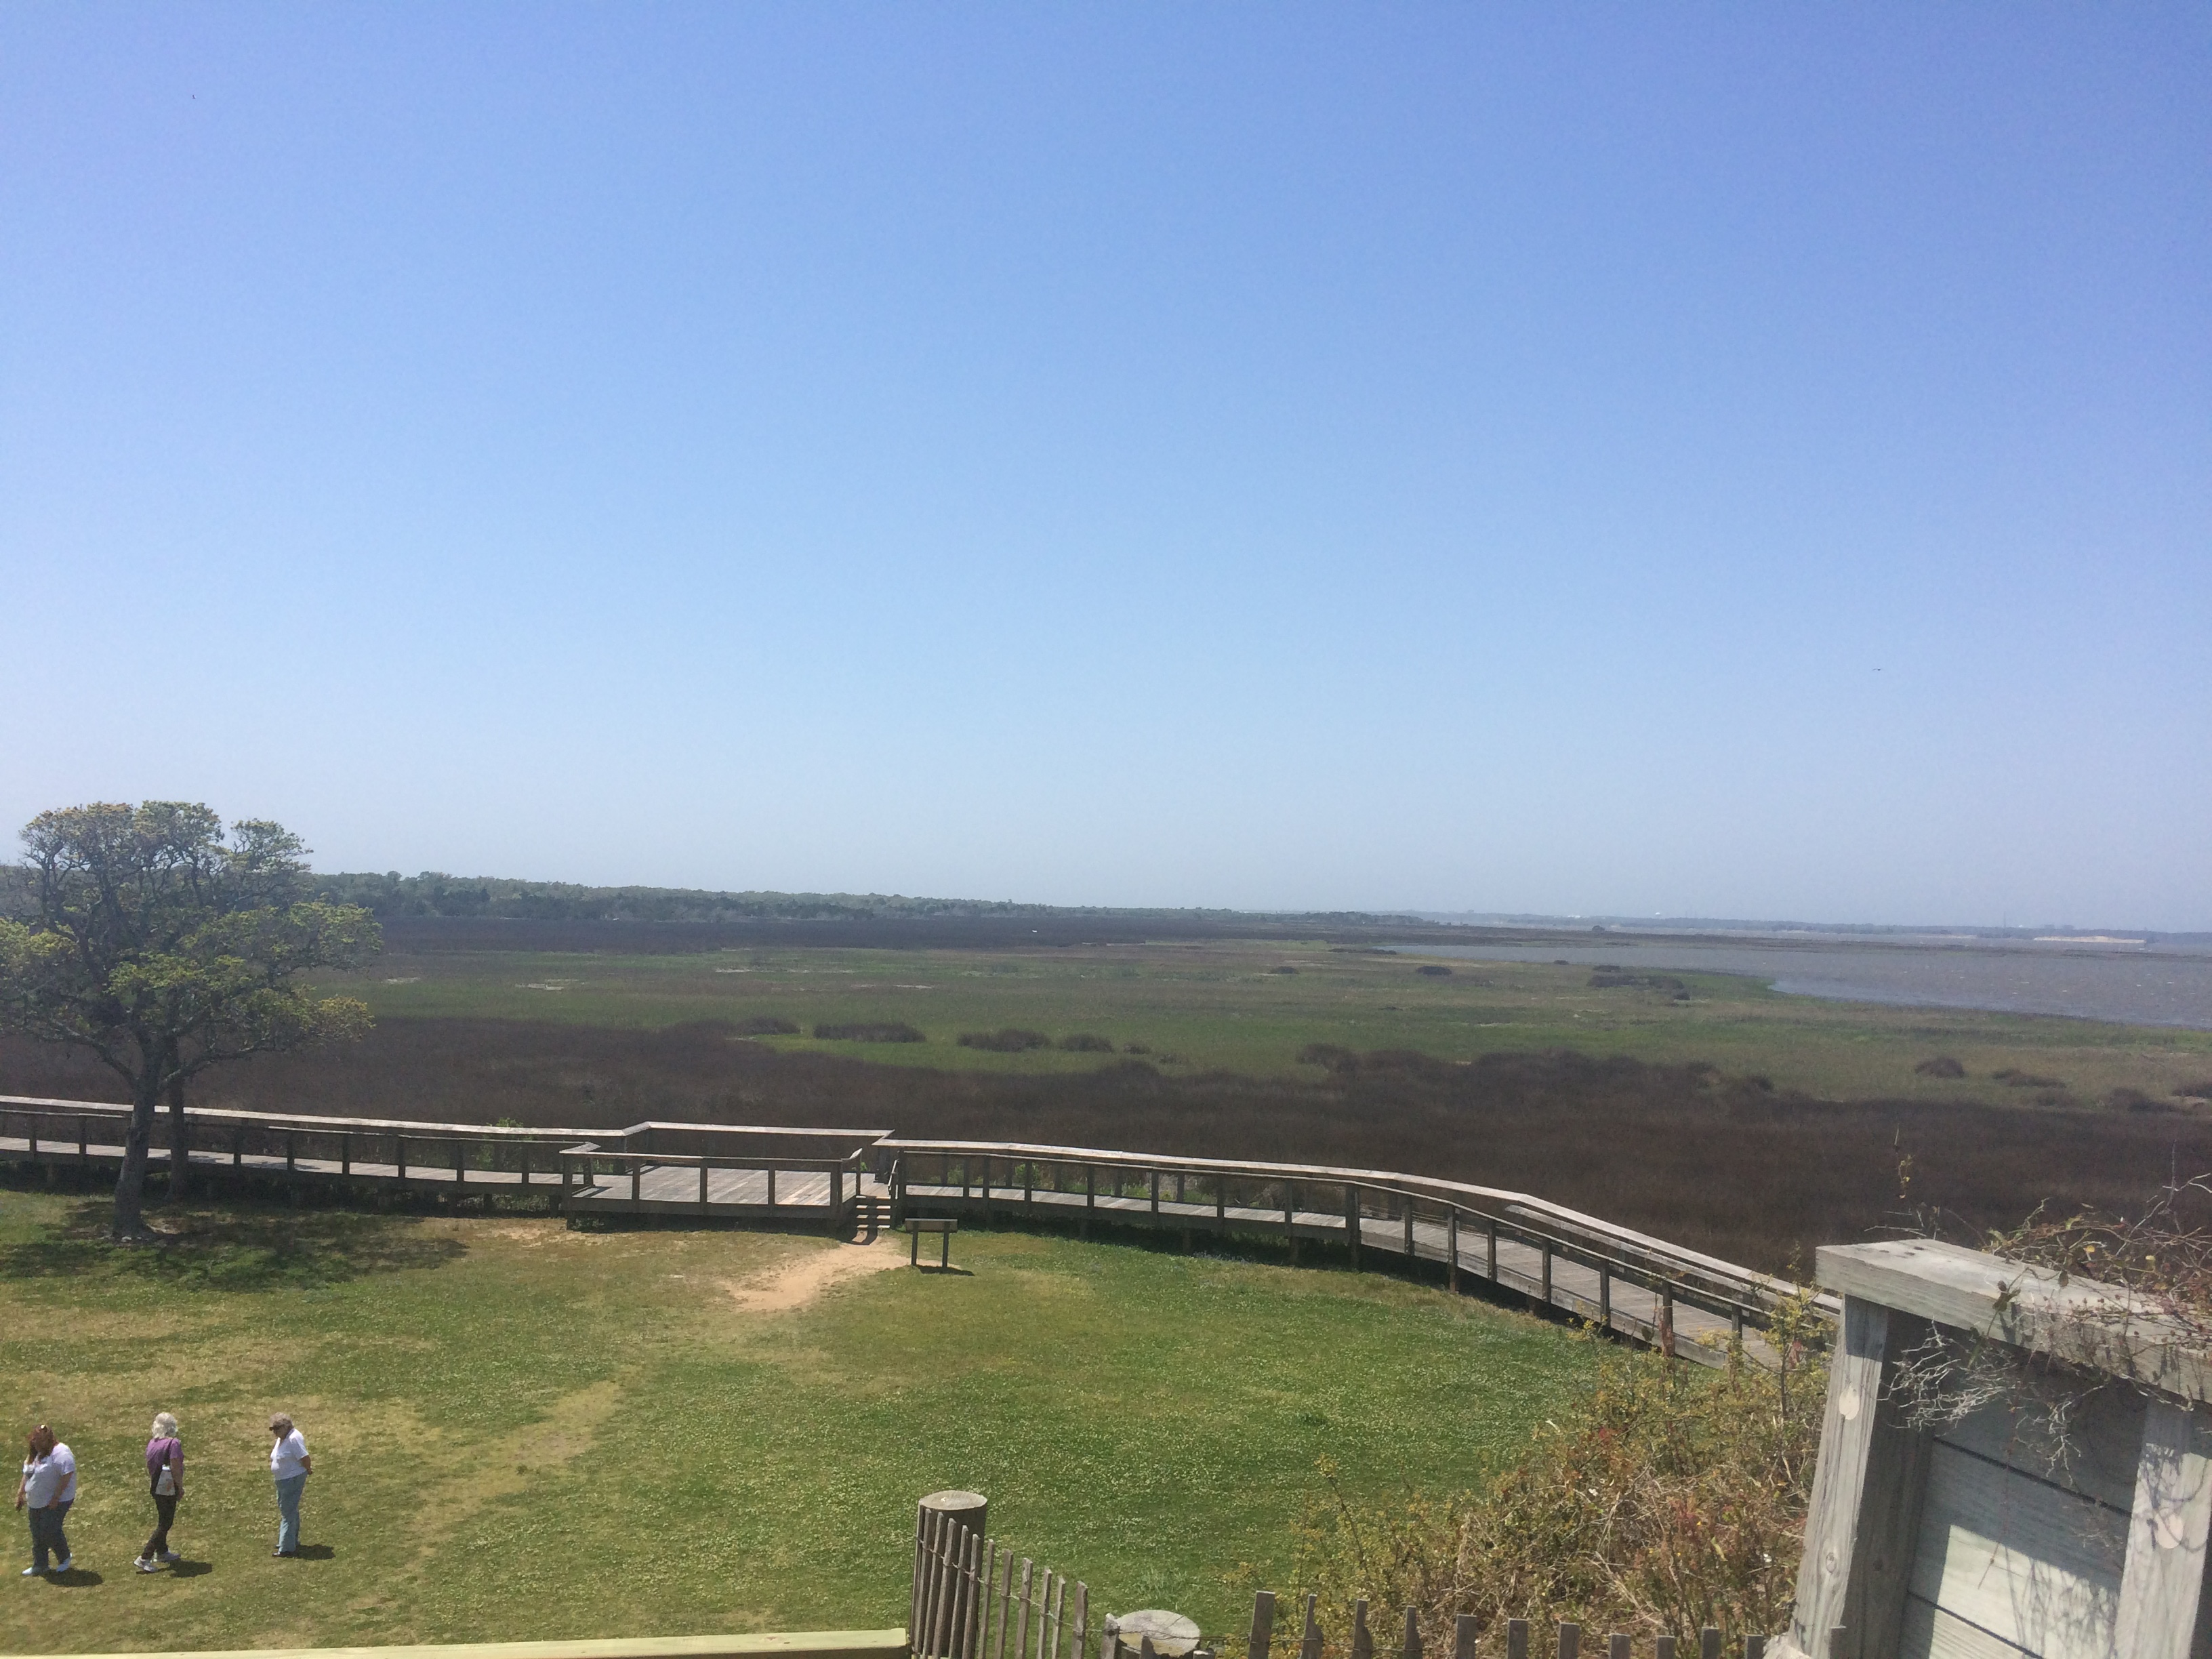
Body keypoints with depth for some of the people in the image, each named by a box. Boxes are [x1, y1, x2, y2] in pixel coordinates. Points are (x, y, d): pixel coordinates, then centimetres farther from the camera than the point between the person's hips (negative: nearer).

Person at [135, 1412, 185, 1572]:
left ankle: (162, 1552, 36)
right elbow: (175, 1469, -21)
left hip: (156, 1486, 8)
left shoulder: (151, 1443, 2)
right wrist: (181, 1487, -10)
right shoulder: (173, 1444, -20)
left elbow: (148, 1466, 10)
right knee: (165, 1524, 1)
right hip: (169, 1488, -8)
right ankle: (144, 1558, -3)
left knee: (163, 1520, 23)